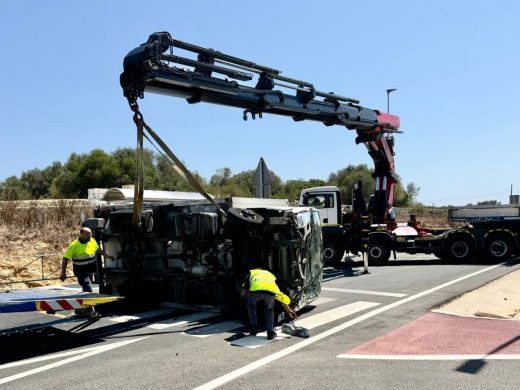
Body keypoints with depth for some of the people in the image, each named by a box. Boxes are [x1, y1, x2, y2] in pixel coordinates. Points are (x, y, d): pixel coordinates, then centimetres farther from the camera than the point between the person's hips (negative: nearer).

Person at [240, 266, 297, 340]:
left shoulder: (251, 273, 39)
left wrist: (248, 294, 52)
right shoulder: (270, 275, 43)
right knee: (269, 309, 31)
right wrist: (288, 310, 54)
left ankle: (254, 328, 31)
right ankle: (270, 332, 19)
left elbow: (243, 293, 29)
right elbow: (280, 295, 45)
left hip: (256, 289, -1)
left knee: (251, 305, 32)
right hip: (270, 290, 2)